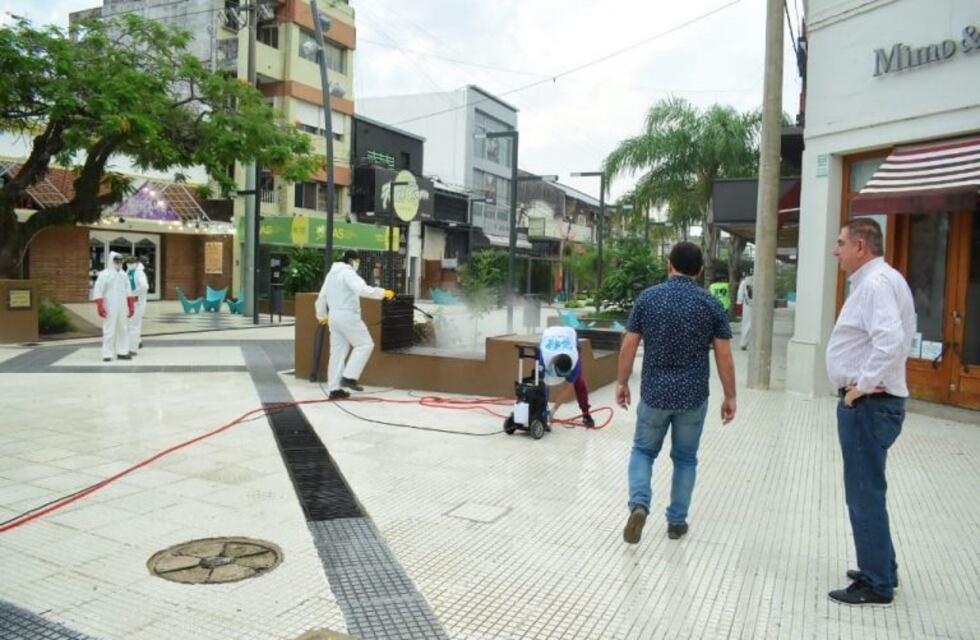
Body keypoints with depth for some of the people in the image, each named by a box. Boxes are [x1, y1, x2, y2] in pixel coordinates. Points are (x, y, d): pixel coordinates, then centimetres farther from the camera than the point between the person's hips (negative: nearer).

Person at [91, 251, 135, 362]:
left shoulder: (123, 275, 13)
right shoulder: (104, 274, -6)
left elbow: (128, 291, 18)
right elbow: (98, 291, -10)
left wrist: (131, 306, 14)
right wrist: (100, 307, -17)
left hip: (122, 308, 6)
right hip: (109, 308, -6)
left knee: (122, 329, 9)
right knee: (109, 330, -5)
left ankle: (122, 352, 16)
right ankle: (107, 354, -1)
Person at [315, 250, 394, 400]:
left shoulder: (331, 274, 20)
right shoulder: (347, 272, -9)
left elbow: (321, 297, 28)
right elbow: (362, 289, -27)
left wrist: (321, 315, 41)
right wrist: (383, 293, -22)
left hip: (334, 316, 9)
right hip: (347, 316, -9)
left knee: (337, 353, 10)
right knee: (365, 344, 0)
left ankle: (334, 389, 10)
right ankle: (348, 377, -7)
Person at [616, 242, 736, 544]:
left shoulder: (648, 298, -3)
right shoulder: (711, 304, -4)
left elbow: (628, 346, -2)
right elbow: (724, 356, -4)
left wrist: (622, 382, 9)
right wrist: (730, 396, 5)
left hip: (654, 393, 0)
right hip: (693, 396, 0)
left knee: (643, 451, 17)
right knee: (685, 459, 16)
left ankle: (639, 505, -5)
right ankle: (677, 521, 22)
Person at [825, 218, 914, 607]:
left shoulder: (875, 282, -19)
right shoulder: (875, 279, 14)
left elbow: (891, 342, -32)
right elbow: (890, 337, 21)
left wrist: (863, 385, -22)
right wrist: (864, 384, 13)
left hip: (868, 404, -11)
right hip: (870, 401, 11)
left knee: (865, 494, 0)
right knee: (867, 490, 20)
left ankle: (877, 585, 13)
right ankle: (880, 570, 34)